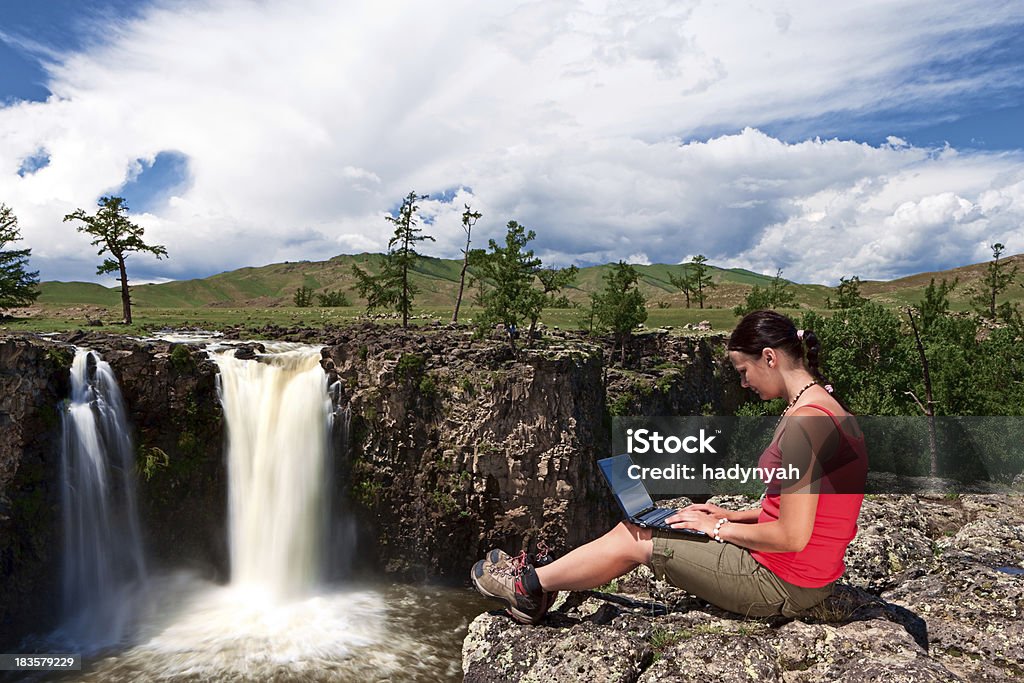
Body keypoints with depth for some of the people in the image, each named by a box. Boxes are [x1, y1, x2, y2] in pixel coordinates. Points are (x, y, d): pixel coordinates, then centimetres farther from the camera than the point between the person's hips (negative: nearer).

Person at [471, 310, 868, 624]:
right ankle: (538, 592, 22)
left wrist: (720, 528, -12)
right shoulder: (819, 407, 8)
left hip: (783, 583, -9)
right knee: (640, 524, 10)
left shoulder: (804, 423, -26)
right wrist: (732, 515, 8)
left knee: (632, 540, 0)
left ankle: (533, 585, 21)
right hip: (793, 576, 9)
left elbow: (792, 537, -26)